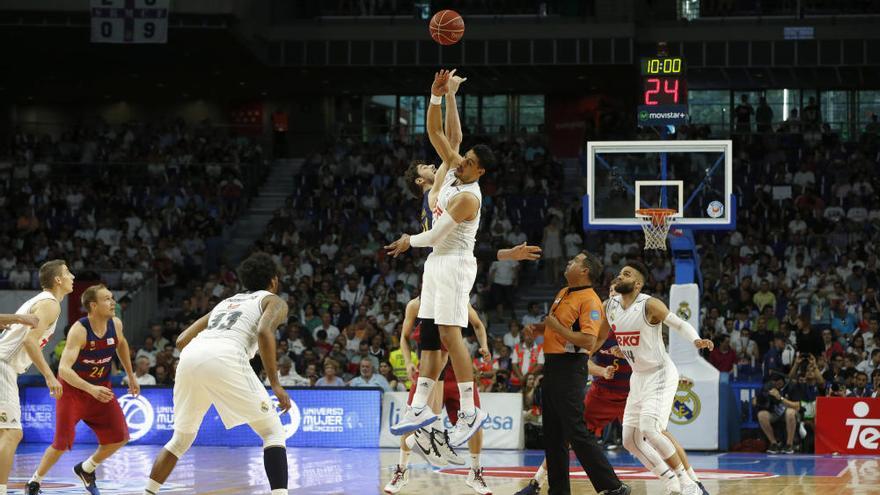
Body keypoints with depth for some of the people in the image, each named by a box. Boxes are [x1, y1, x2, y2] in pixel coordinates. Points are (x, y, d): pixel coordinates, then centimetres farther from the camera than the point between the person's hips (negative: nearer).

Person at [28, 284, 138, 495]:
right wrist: (91, 389, -48)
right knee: (62, 443, -12)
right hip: (73, 389, -6)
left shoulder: (115, 324, -10)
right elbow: (64, 369, -37)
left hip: (101, 388, 6)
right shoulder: (79, 330, -29)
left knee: (120, 438, -1)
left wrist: (131, 376, 18)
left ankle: (86, 469, 23)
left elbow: (121, 344, 16)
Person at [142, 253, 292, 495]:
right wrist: (275, 383, -3)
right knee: (273, 431, 6)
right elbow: (264, 332, -4)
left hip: (190, 357, 6)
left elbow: (182, 340, 31)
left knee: (182, 438, 25)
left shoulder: (226, 302, 37)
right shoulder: (274, 301, 20)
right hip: (225, 359, -6)